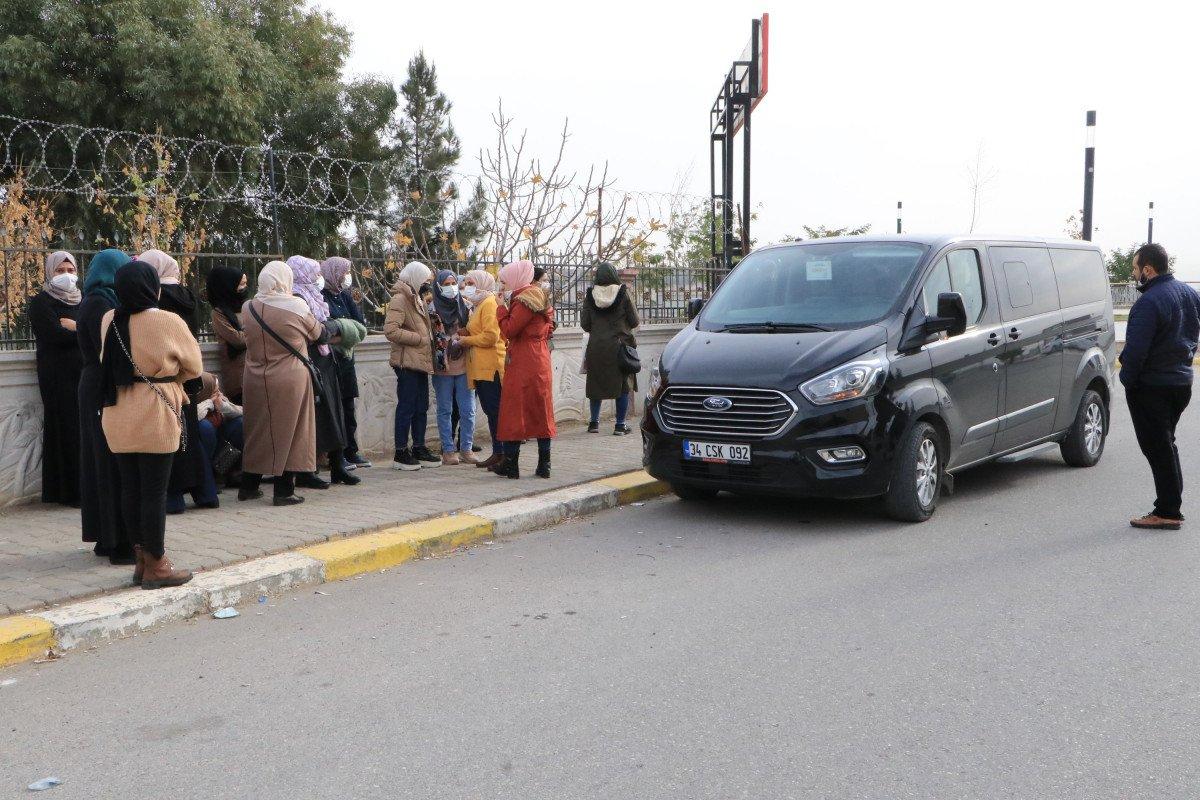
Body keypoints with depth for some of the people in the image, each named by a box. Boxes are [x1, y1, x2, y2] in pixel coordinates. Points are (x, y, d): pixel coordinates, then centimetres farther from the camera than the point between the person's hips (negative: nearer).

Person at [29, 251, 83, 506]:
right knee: (67, 430, -6)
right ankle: (71, 492, -1)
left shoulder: (83, 301, 19)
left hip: (85, 372, 5)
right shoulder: (40, 303, 2)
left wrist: (73, 327, -6)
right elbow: (56, 335, -13)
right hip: (58, 376, -4)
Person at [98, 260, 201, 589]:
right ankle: (156, 566, 6)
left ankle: (142, 559, 21)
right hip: (154, 419, -6)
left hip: (117, 419, 6)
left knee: (130, 488, 11)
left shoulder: (109, 320, 2)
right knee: (154, 491, 0)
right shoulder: (168, 322, -13)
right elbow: (194, 366, -2)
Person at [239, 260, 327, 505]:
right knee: (288, 431, 4)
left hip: (255, 381, 4)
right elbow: (318, 334, 2)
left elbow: (247, 339, 13)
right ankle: (284, 491, 5)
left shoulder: (248, 308, -1)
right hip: (290, 381, -4)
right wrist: (326, 329, 24)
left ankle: (248, 486, 22)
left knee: (257, 431, 15)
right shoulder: (296, 307, -11)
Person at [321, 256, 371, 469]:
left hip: (347, 357, 8)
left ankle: (351, 451, 18)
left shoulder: (343, 296, 14)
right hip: (332, 358, -8)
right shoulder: (323, 298, -9)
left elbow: (360, 322, 5)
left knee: (348, 406, 11)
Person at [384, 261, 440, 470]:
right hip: (407, 363, -9)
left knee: (421, 407, 12)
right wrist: (419, 338, -18)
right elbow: (390, 330, -23)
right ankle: (401, 453, 1)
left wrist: (429, 335, 12)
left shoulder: (416, 299, 20)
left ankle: (419, 449, 19)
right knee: (407, 406, -5)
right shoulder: (400, 300, -12)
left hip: (420, 362, 9)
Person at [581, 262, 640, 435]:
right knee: (623, 385, 6)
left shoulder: (590, 296, -1)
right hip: (619, 346, -2)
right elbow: (634, 322, -2)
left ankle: (594, 422, 18)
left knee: (596, 383, 15)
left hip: (596, 347, 2)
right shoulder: (623, 294, -5)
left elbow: (585, 325, 2)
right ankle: (620, 425, 4)